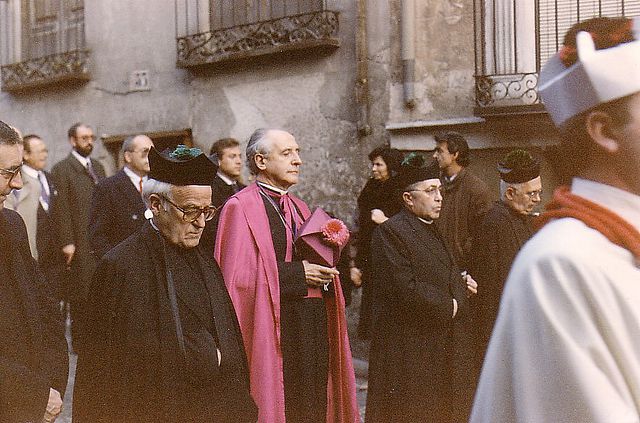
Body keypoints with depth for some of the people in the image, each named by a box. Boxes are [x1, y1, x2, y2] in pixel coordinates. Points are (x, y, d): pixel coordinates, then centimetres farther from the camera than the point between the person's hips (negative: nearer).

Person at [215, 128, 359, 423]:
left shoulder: (299, 208, 16)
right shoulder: (240, 208, -9)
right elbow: (238, 277, -16)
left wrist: (321, 271, 2)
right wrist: (297, 273, -17)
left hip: (313, 331, 7)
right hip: (273, 332, -7)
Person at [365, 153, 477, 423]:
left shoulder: (432, 230, 17)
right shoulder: (390, 231, -13)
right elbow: (404, 288, -22)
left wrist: (462, 284, 5)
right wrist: (449, 306, -12)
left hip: (441, 347, 9)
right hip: (408, 348, -9)